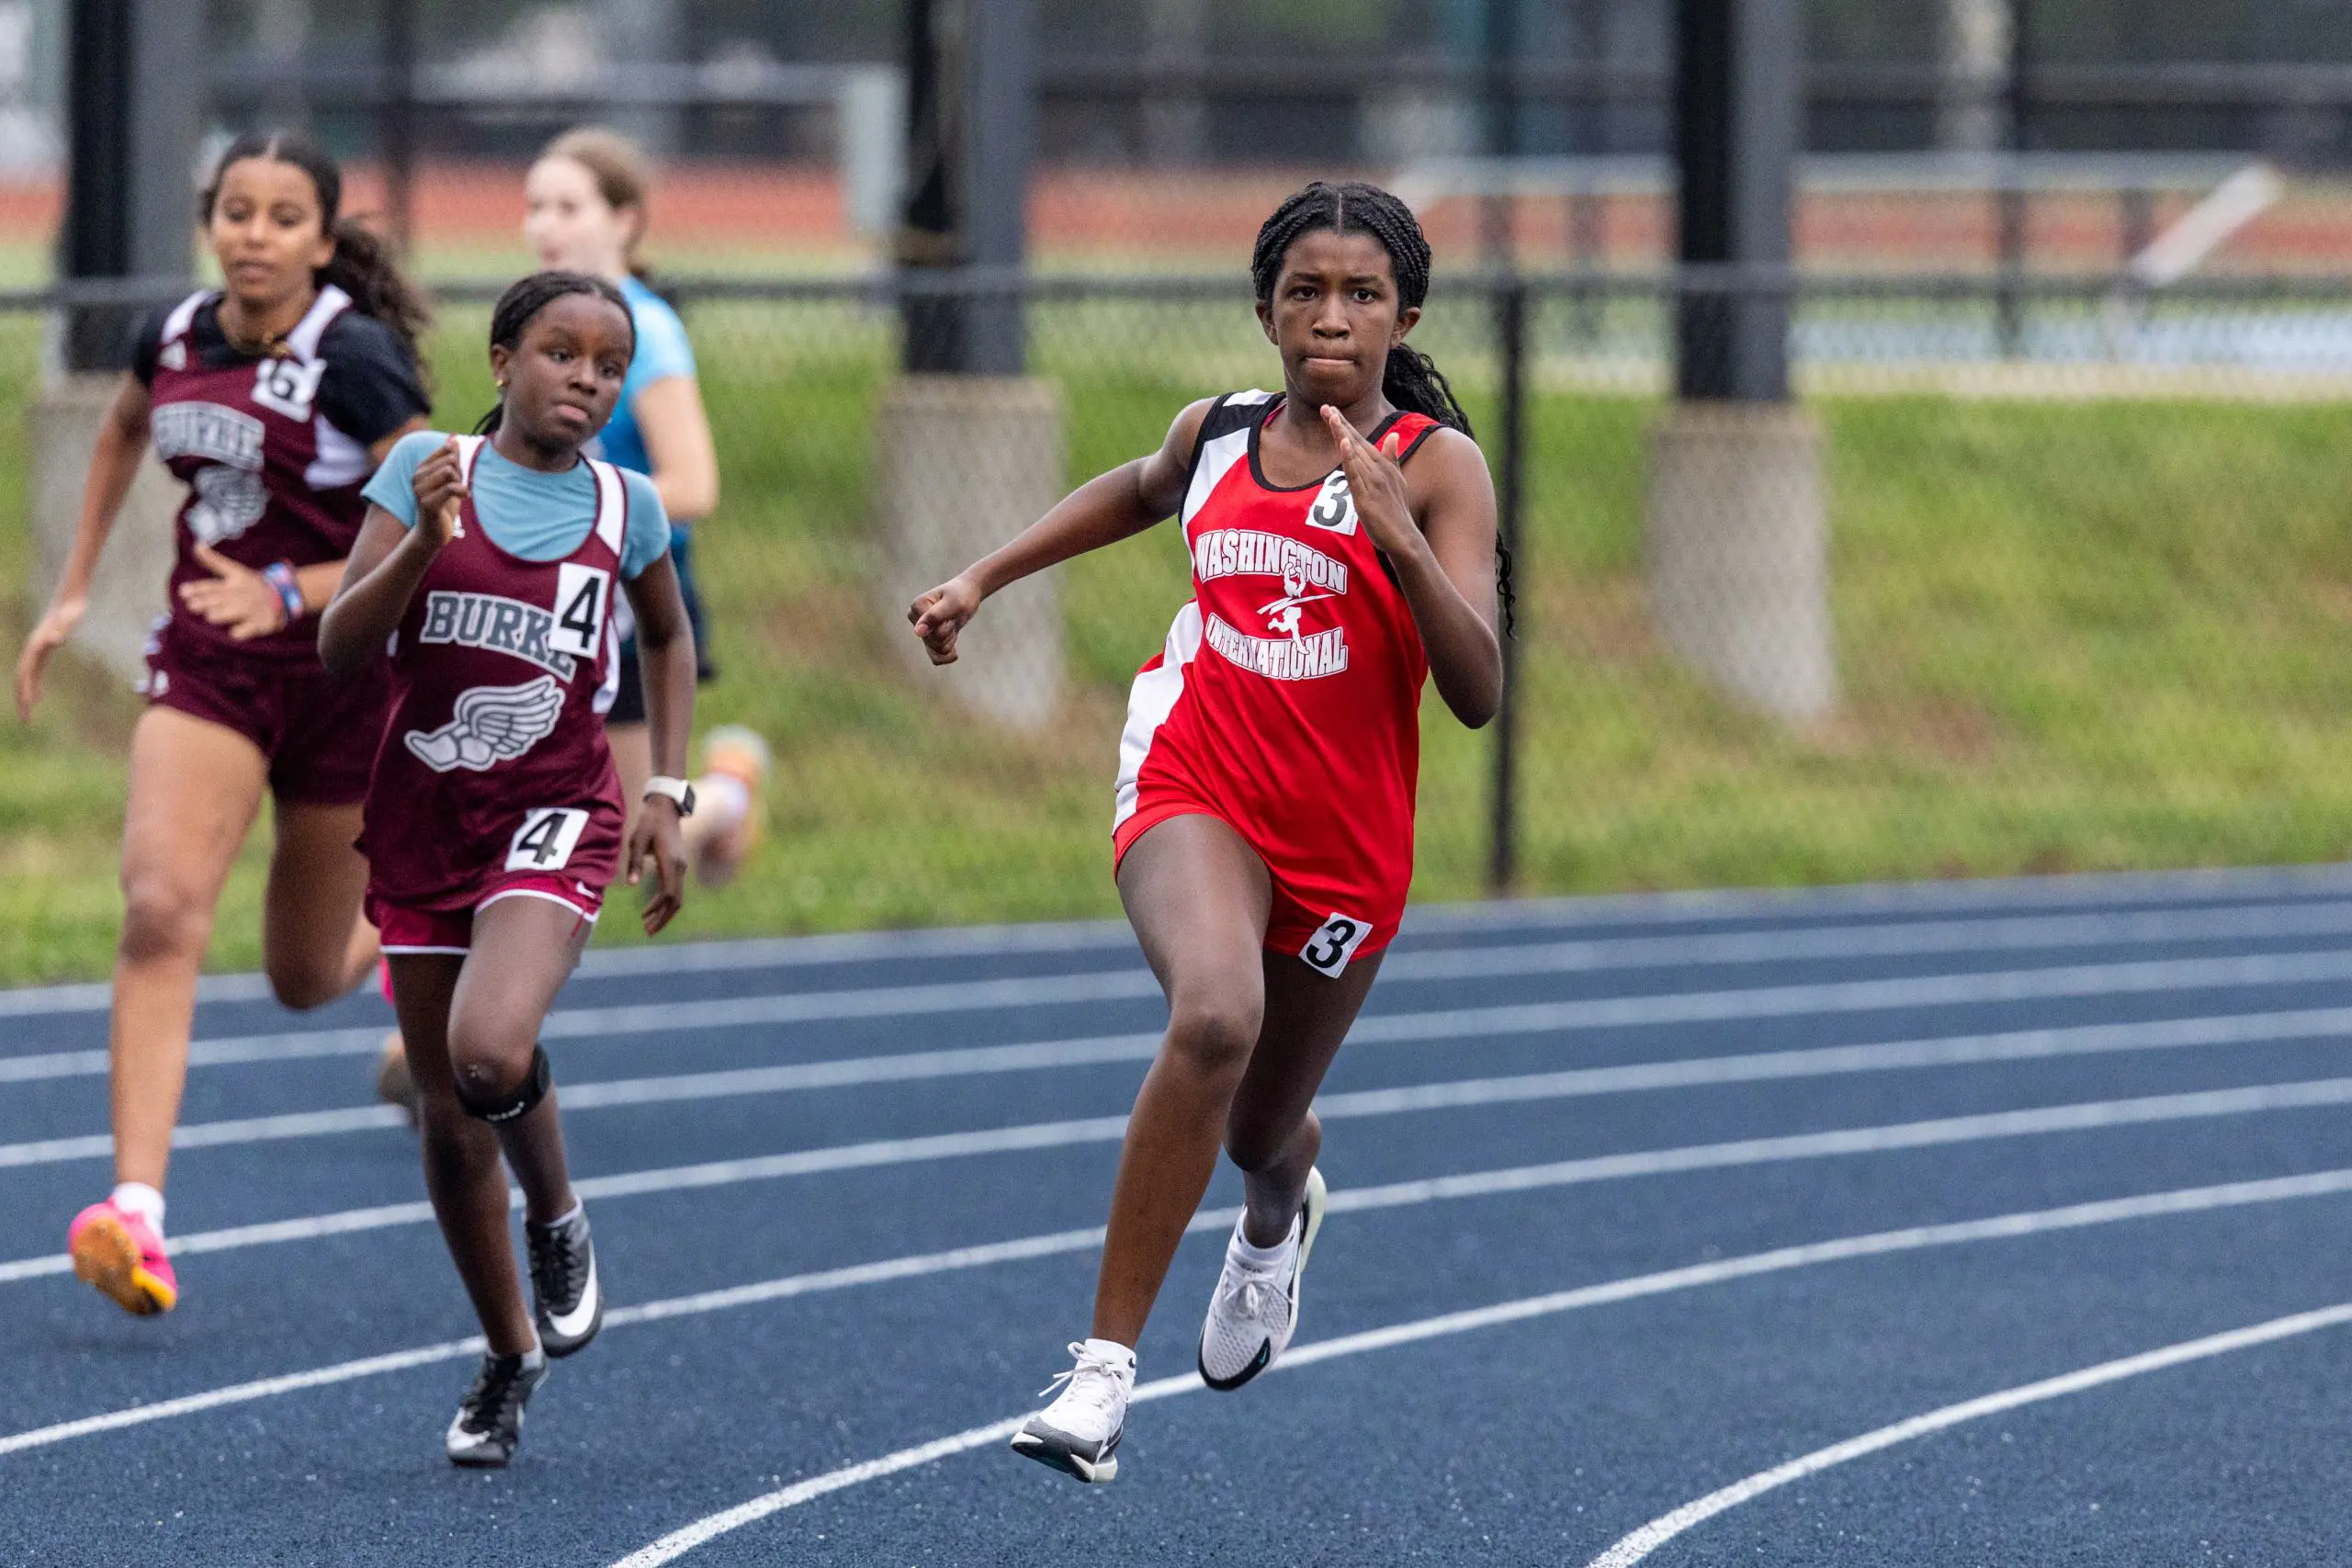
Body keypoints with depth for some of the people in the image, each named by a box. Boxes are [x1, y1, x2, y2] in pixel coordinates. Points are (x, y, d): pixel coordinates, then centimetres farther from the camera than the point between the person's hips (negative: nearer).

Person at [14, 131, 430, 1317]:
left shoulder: (354, 361, -17)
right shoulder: (174, 338, -1)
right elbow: (122, 434, 24)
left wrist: (288, 593, -25)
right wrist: (73, 594, 22)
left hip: (345, 674, -3)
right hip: (207, 670, 3)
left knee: (305, 977, 12)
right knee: (160, 909, -22)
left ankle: (401, 934, 52)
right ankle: (137, 1211, -29)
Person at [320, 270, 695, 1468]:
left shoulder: (626, 507, 0)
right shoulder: (428, 470, -4)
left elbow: (668, 639, 19)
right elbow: (342, 648, -8)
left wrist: (667, 795, 11)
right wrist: (423, 542, -23)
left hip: (555, 811, -1)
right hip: (422, 815, 1)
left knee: (490, 1052, -28)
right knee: (449, 1116, 7)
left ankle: (558, 1222, 3)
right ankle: (510, 1357, 26)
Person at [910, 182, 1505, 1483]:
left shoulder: (1438, 467, -9)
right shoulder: (1216, 435, 3)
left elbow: (1476, 693, -18)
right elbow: (1138, 494, 29)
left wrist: (1398, 538, -30)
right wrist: (983, 579, 27)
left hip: (1346, 834, 0)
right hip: (1194, 783, 0)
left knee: (1260, 1134, 16)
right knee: (1214, 1016, -32)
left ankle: (1276, 1220, 59)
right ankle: (1105, 1366, -30)